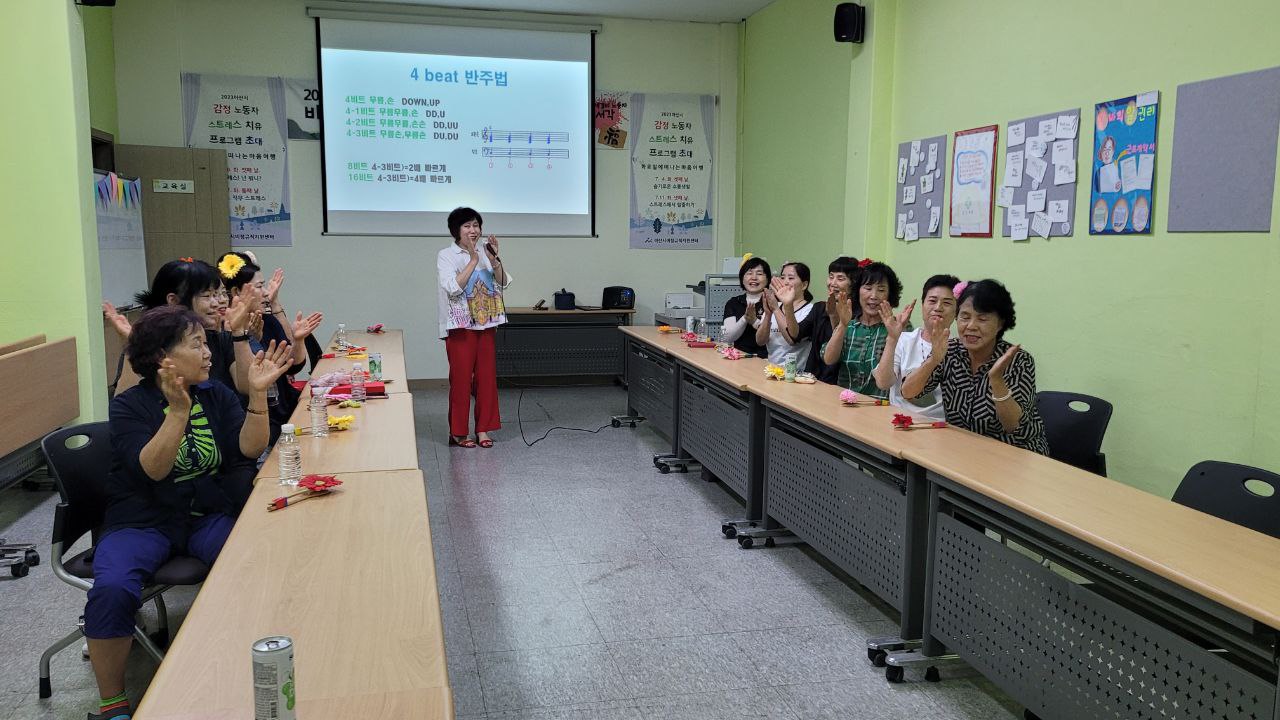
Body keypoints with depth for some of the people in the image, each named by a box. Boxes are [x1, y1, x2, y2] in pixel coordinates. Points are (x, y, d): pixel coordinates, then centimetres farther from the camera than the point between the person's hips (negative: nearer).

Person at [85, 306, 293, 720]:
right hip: (143, 522, -2)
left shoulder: (216, 396, 6)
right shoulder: (129, 406, -4)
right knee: (112, 588, -29)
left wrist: (258, 393, -17)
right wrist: (179, 411, -30)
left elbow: (249, 449, -6)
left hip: (210, 515, 2)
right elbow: (153, 469, -19)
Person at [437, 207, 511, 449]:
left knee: (487, 376, 5)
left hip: (486, 323, 5)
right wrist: (473, 260, -17)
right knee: (461, 378, -1)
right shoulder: (446, 256, -4)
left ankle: (483, 428, 15)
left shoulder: (484, 250, 9)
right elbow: (453, 288, -18)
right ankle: (457, 432, 10)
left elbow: (503, 283, 5)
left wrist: (494, 260, -10)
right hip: (460, 326, -4)